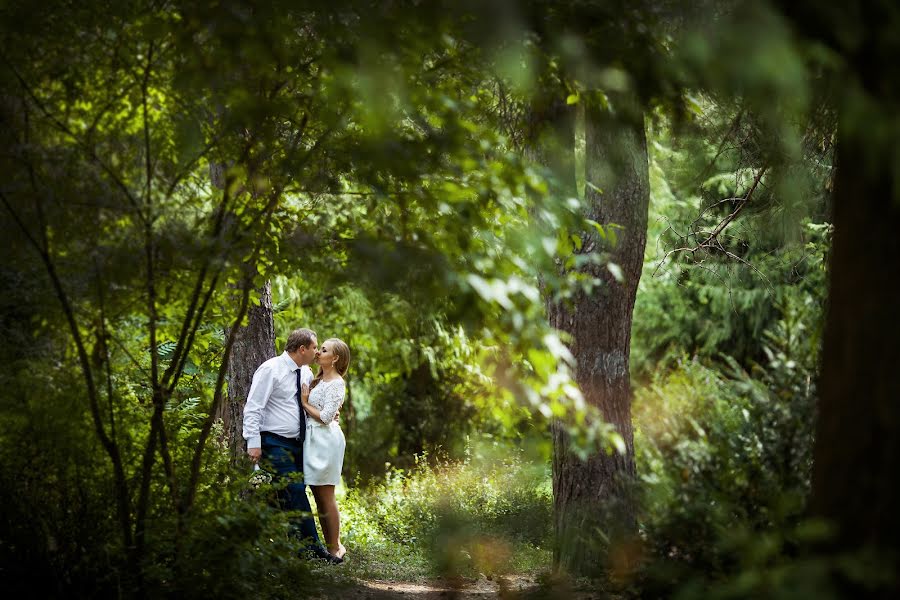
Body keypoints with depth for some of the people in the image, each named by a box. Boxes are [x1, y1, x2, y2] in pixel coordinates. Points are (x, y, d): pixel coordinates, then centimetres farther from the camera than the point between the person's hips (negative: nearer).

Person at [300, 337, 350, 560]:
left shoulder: (336, 384, -10)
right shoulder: (318, 380, 17)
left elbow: (325, 417, -16)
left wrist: (305, 403, -7)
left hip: (326, 440, -9)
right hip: (312, 439, 9)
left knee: (326, 497, -6)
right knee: (319, 497, 10)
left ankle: (335, 548, -1)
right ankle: (329, 545, 14)